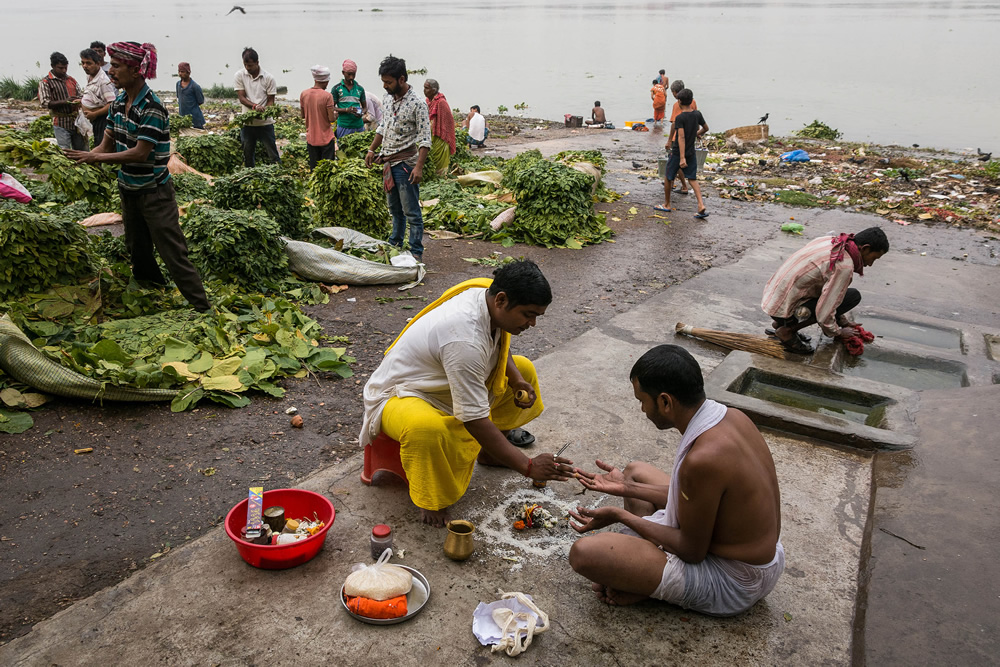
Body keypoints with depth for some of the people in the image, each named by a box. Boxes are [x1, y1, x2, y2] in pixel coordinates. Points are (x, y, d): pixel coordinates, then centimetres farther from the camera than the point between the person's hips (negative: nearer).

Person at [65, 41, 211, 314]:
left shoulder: (152, 108, -21)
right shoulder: (119, 102, 4)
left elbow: (140, 153, -24)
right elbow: (108, 144, 6)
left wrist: (96, 157, -22)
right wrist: (81, 158, -11)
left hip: (154, 191, -8)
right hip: (129, 187, 9)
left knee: (172, 251, -8)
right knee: (137, 248, 22)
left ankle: (202, 308, -2)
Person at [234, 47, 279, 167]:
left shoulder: (268, 78, -4)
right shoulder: (240, 75, 1)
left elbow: (270, 100, -1)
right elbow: (241, 98, -4)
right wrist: (255, 106, -23)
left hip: (265, 122, -2)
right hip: (247, 122, 2)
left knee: (272, 153, -1)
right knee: (248, 154, 10)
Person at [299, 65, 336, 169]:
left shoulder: (304, 94, 0)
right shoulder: (327, 96, -14)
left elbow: (302, 115, 8)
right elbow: (331, 119, -15)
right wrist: (335, 115, 6)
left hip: (311, 138, 4)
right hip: (326, 139, -4)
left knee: (313, 168, 12)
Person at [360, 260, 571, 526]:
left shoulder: (488, 298, -12)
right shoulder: (464, 339, -38)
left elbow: (500, 346, 13)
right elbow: (476, 420, -35)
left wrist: (517, 379, -7)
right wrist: (528, 467, -30)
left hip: (444, 381, 10)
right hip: (399, 395, -9)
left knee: (523, 368, 10)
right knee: (426, 428, -44)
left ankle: (488, 452, 20)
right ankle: (430, 499, -15)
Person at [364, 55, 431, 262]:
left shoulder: (416, 104, -15)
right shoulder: (387, 99, 8)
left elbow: (425, 139, -16)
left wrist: (419, 167, -23)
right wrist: (371, 150, 20)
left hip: (405, 163, -8)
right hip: (388, 161, 8)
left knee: (411, 212, -4)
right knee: (395, 209, 17)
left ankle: (416, 252, 2)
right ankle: (395, 244, 28)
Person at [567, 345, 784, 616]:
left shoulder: (703, 459, -34)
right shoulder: (732, 417, -6)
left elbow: (692, 551, -21)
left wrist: (620, 516, -11)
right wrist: (627, 488, 8)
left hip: (732, 584, -9)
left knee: (583, 552, -24)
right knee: (635, 470, 21)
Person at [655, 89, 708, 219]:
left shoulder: (680, 118, -17)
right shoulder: (697, 114, 1)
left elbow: (681, 137, -25)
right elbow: (706, 128, 17)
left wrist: (682, 157, -29)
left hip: (677, 153, -5)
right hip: (691, 153, 5)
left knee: (668, 178, 12)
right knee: (693, 179, 7)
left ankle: (667, 205, 23)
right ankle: (701, 205, -10)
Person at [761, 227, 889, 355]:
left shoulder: (829, 241, 8)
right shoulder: (844, 267, -20)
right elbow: (824, 314, -20)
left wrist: (844, 321, 25)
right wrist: (838, 332, 0)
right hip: (784, 309, -9)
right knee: (853, 296, -8)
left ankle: (781, 323, 15)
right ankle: (787, 331, -8)